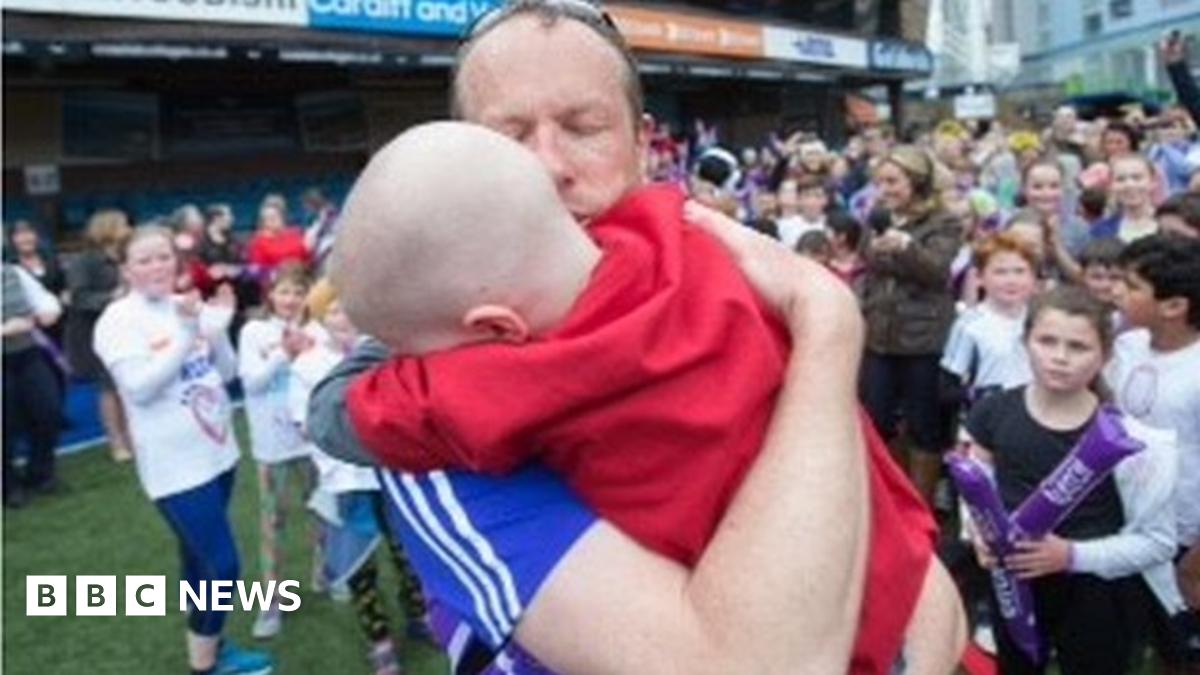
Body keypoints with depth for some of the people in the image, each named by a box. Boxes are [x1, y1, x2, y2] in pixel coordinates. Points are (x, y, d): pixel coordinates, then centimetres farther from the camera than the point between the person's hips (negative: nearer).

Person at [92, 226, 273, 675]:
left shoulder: (188, 304, 5)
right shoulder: (119, 320, -11)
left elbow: (227, 373, 6)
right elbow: (140, 388, -22)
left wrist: (218, 328, -11)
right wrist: (187, 335, -26)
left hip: (216, 451, 6)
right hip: (176, 465, -6)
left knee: (200, 557, 19)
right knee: (222, 565, -6)